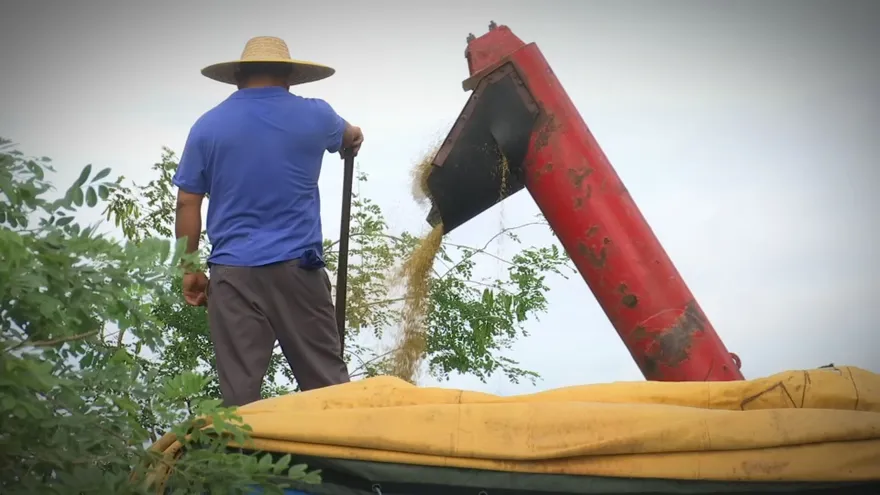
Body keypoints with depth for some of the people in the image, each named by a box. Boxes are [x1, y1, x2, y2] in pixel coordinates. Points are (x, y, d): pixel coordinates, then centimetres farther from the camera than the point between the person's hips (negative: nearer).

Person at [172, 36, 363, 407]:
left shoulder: (208, 126, 5)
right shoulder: (313, 116, 6)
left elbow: (187, 203, 4)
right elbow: (348, 137, 30)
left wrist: (190, 270, 11)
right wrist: (354, 139, 54)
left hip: (233, 272, 1)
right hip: (297, 267, 0)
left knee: (239, 388, 2)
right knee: (325, 380, 5)